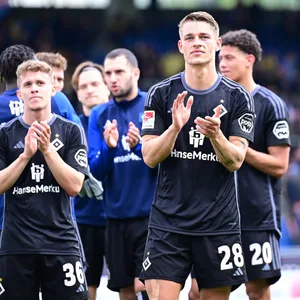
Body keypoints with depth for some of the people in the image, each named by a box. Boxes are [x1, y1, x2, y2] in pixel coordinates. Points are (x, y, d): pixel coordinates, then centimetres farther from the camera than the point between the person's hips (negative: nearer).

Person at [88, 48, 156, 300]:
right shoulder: (100, 115, 8)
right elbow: (95, 171, 3)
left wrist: (140, 146, -23)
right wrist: (108, 147, -16)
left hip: (151, 214, -4)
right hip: (116, 216, 4)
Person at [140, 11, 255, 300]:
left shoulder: (237, 97, 1)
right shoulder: (160, 94, 2)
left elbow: (235, 162, -4)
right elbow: (150, 157, -3)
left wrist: (215, 134, -24)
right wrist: (175, 127, -20)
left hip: (219, 223, 1)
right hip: (168, 220, 0)